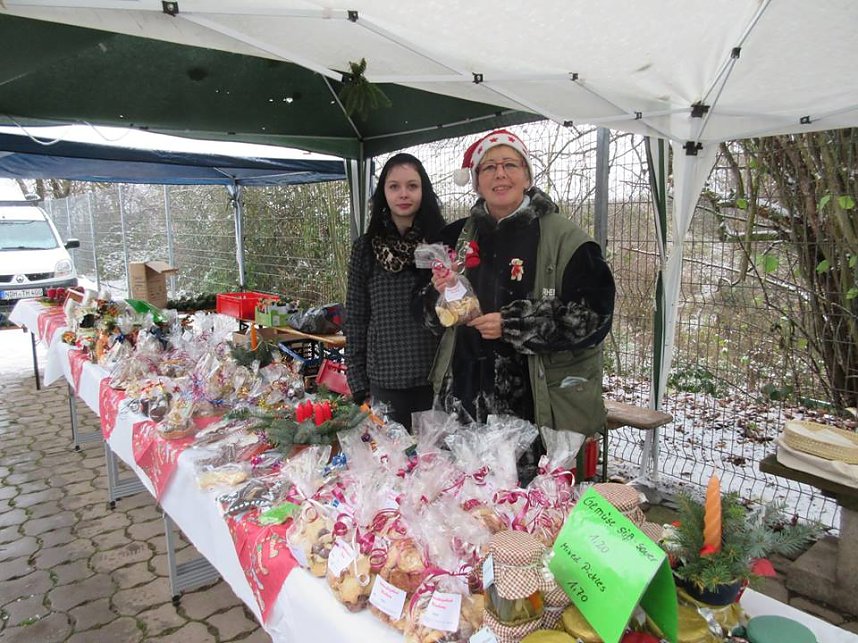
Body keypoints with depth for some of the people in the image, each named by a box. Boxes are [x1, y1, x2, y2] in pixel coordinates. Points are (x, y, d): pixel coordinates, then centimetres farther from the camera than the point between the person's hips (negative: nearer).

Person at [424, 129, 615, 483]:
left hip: (538, 406, -4)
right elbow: (433, 317, 18)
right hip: (466, 398, 5)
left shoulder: (564, 238, -6)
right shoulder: (457, 236, 11)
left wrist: (513, 325, -18)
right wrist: (439, 293, -5)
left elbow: (594, 315, -12)